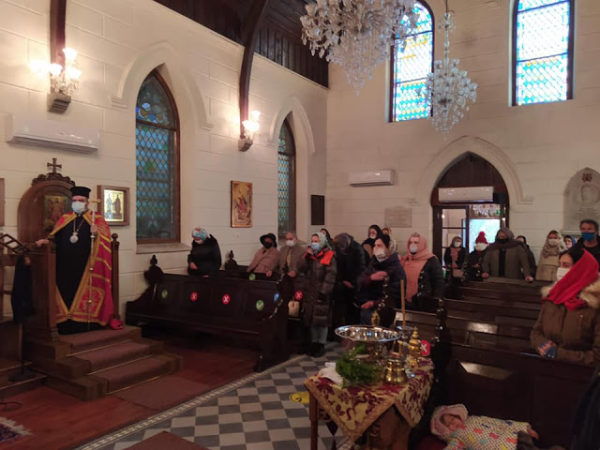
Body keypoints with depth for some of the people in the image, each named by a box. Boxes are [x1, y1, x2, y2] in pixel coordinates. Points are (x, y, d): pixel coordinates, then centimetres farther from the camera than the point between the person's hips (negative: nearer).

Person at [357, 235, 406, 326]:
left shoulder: (397, 268, -4)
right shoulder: (373, 263, 14)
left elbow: (395, 296, -10)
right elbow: (360, 283, 6)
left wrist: (374, 303, -14)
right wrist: (371, 278, -13)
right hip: (367, 306, 5)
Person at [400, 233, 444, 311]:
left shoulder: (432, 261, -8)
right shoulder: (405, 260, 10)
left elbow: (439, 283, -10)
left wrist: (436, 302, -15)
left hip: (424, 305, -5)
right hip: (407, 305, 5)